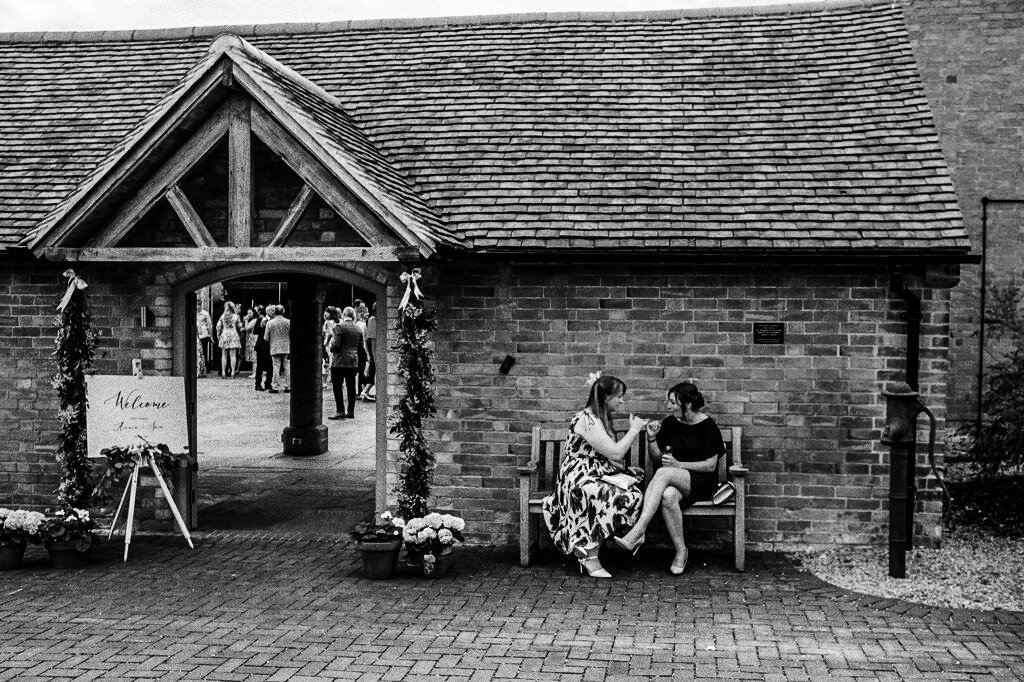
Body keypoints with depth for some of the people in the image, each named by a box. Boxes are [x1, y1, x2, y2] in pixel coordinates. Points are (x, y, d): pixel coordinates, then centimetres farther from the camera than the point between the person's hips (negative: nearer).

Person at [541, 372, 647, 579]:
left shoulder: (601, 418, 16)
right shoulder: (587, 419, -15)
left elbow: (609, 456, 17)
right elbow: (615, 453, -18)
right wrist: (634, 429, -5)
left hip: (596, 476, 9)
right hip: (579, 479, -9)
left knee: (635, 494, -17)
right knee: (616, 498, -32)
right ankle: (588, 553, -21)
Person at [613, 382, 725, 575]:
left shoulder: (707, 426, -6)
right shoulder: (669, 423, 7)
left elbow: (711, 465, -7)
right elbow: (656, 457, 13)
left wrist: (679, 465, -15)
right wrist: (651, 438, -6)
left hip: (701, 483, -4)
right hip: (673, 481, 4)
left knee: (663, 473, -36)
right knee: (668, 496, -37)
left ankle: (636, 535, -43)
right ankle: (680, 551, -25)